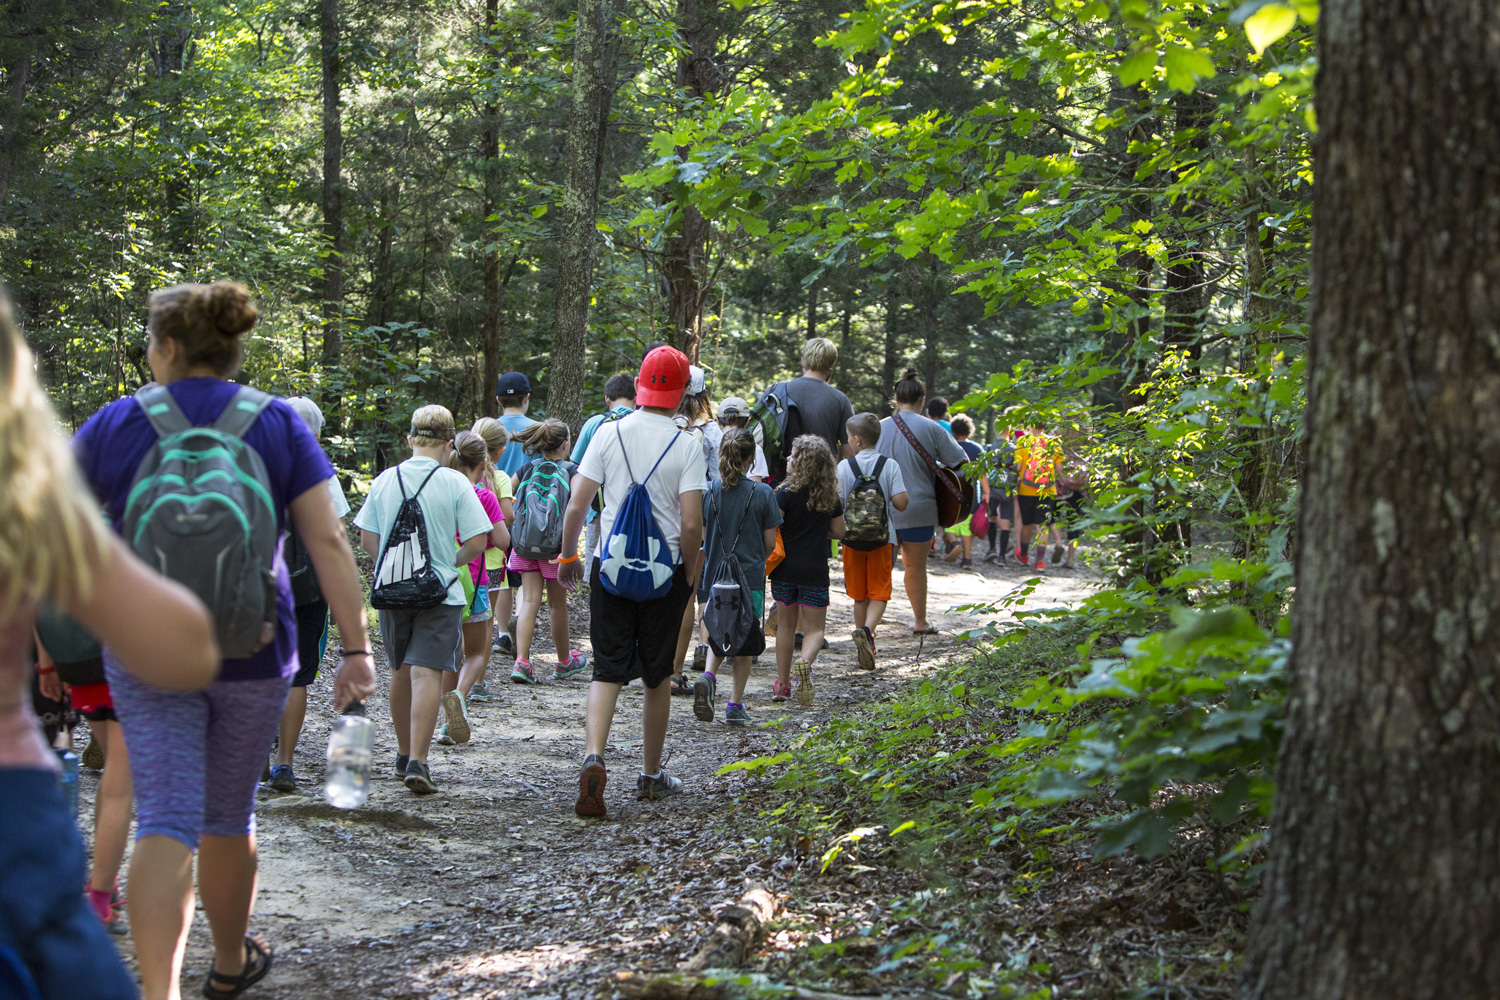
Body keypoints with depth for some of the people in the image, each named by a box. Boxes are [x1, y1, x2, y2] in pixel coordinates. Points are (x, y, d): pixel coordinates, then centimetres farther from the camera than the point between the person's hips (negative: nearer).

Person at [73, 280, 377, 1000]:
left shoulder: (113, 425, -2)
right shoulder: (280, 425, 0)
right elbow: (328, 542, -7)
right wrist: (356, 649, -6)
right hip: (253, 650, 1)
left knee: (165, 821, -3)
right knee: (229, 814, 18)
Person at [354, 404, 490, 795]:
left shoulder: (385, 480, 1)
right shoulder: (455, 483, -9)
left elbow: (367, 537, 6)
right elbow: (477, 542, -9)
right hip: (440, 593, -4)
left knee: (402, 671, 19)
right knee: (427, 674, -7)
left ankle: (404, 754, 32)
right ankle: (417, 763, -17)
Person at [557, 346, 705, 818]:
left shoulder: (609, 434, -2)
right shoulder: (686, 445, -8)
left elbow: (576, 506, -1)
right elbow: (692, 523, -12)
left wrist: (568, 555, 13)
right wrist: (690, 572, 4)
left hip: (611, 565, 1)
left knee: (608, 669, 3)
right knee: (657, 675, 12)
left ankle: (593, 755, -19)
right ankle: (651, 775, 21)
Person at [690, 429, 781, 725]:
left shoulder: (709, 492, -4)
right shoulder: (762, 494, -8)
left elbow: (699, 538, -1)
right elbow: (770, 542, -3)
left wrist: (699, 580, 11)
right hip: (750, 577, -2)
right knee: (744, 642, 12)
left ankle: (708, 676, -9)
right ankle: (735, 705, 13)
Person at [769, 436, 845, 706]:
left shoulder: (786, 492, -11)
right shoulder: (830, 495, 0)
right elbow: (838, 532, 8)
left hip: (785, 569, -1)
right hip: (815, 572, 1)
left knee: (786, 625, 15)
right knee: (814, 628, 6)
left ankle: (783, 684, 20)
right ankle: (806, 662, -26)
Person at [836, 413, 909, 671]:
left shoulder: (844, 466, -5)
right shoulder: (890, 465, -4)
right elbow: (901, 502, -11)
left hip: (852, 537, 1)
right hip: (883, 538, -1)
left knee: (860, 595, 12)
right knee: (879, 592, 2)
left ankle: (865, 643, 16)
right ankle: (867, 629, -24)